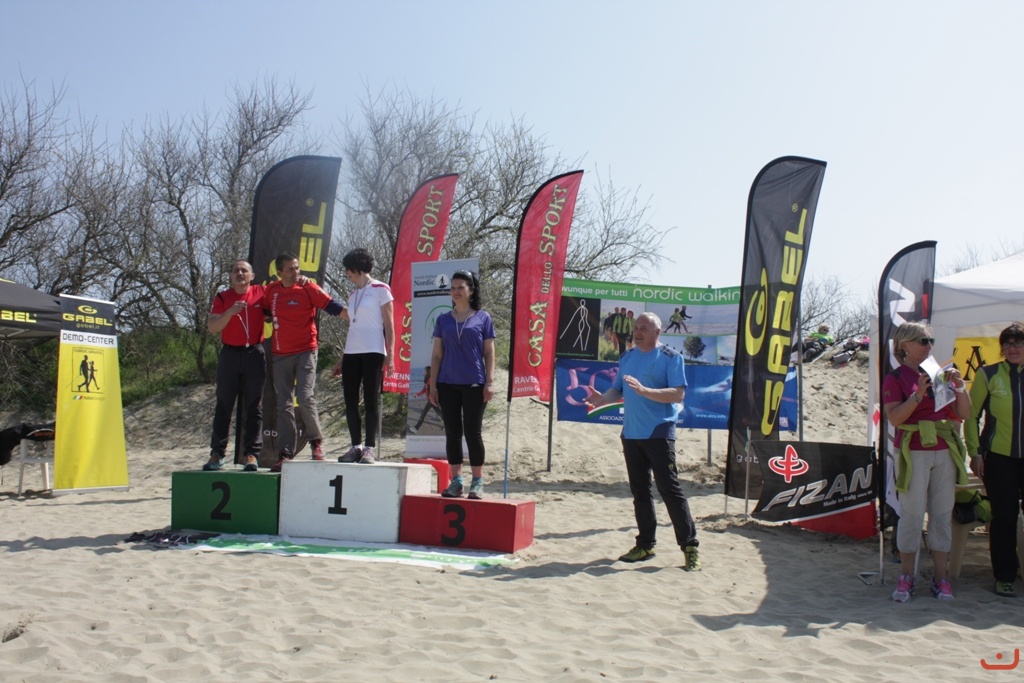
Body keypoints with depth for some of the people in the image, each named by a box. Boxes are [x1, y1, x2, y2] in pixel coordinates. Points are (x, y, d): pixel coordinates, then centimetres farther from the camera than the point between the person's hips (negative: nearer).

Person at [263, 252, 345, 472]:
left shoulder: (308, 288, -4)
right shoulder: (271, 291, 7)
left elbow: (331, 306, -9)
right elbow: (263, 312, 24)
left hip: (305, 352, -4)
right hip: (280, 354, 4)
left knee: (306, 399, -14)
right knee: (283, 405, 4)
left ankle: (316, 441, 9)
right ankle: (285, 453, 8)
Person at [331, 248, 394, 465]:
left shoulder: (380, 289, -1)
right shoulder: (353, 296, 19)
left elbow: (389, 325, -5)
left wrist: (390, 354, -13)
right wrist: (342, 359, 18)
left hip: (373, 352, -7)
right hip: (351, 353, 7)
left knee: (370, 401, -5)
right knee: (350, 401, 2)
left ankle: (369, 448, -2)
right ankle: (356, 446, 8)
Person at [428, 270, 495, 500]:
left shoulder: (483, 318, 3)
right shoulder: (443, 320, 9)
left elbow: (489, 353, 3)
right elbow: (437, 354, 10)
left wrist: (490, 382, -5)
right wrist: (432, 385, 5)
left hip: (474, 384, -3)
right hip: (447, 384, 3)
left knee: (473, 433, 1)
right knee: (452, 433, 5)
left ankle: (477, 482, 8)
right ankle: (456, 481, 13)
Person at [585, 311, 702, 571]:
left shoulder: (670, 357, -6)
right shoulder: (627, 357, 13)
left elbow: (678, 394, -16)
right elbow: (618, 390, 17)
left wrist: (644, 390, -27)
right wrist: (602, 399, -5)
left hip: (659, 433, -6)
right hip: (631, 433, 6)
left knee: (669, 489, -7)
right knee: (639, 491, 11)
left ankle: (690, 547, 0)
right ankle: (645, 545, 20)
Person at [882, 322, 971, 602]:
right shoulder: (895, 378, -2)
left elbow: (964, 414, 10)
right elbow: (894, 418, -13)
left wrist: (960, 387, -5)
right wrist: (918, 395, -22)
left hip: (945, 452, 4)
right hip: (914, 452, -4)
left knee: (943, 513, 6)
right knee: (912, 513, -2)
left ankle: (941, 577, 14)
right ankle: (906, 577, 8)